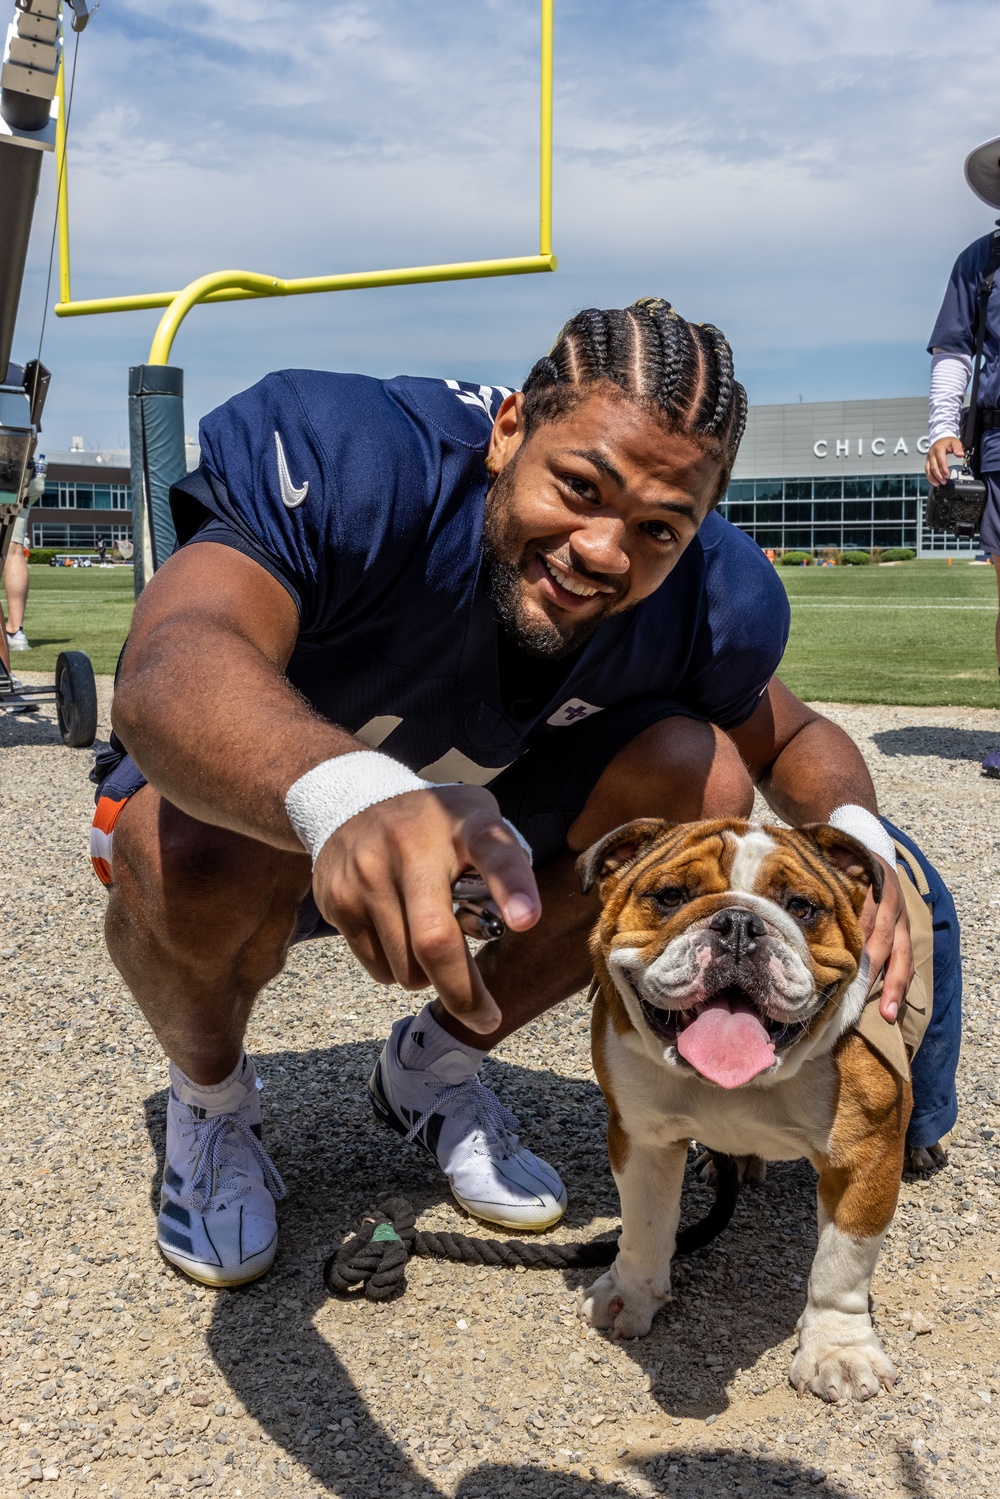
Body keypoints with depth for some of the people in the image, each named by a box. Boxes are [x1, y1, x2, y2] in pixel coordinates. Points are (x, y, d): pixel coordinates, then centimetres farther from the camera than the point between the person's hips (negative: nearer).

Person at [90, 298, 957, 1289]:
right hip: (266, 797, -3)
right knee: (204, 853, -39)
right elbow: (170, 669, -51)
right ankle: (209, 1093, 0)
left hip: (477, 812, 4)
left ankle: (438, 1062, 4)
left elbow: (790, 735, 0)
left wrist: (853, 830, -25)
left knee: (703, 780, -18)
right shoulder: (346, 463, -35)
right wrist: (348, 796, -74)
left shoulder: (708, 600, -20)